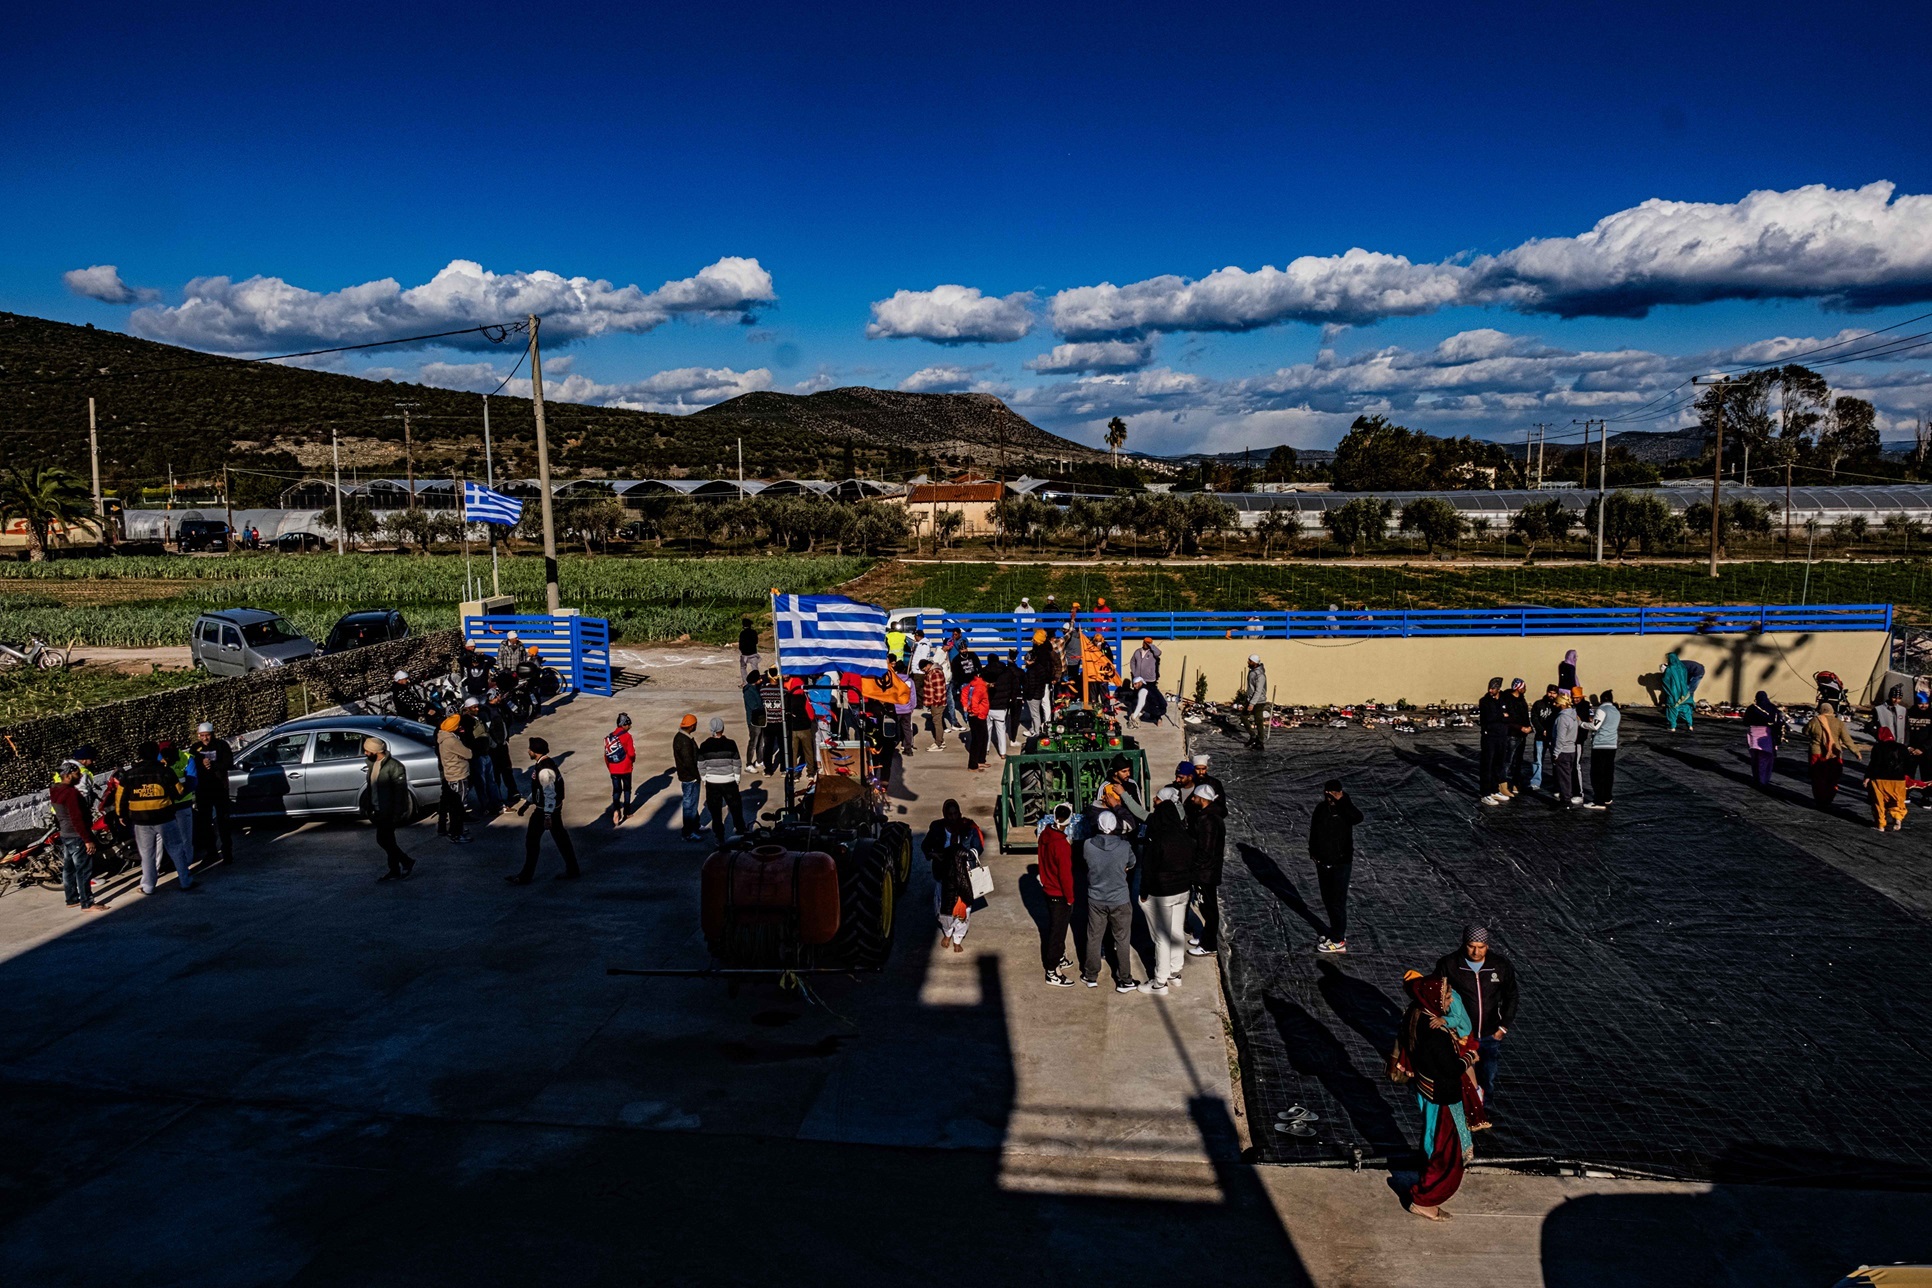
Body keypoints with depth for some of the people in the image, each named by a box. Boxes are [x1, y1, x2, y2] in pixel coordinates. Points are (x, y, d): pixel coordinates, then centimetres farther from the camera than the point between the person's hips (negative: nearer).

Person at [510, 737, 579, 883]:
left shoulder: (545, 770, -25)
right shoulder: (545, 763, 8)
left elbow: (550, 794, -26)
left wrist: (547, 816, -27)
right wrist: (528, 803, 24)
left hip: (547, 810, -10)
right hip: (555, 808, 10)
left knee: (532, 840, 1)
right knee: (561, 838, 14)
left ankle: (525, 876, 11)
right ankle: (572, 871, 20)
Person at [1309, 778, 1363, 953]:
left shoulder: (1344, 809, -16)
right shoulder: (1321, 808, 0)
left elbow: (1357, 818, -39)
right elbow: (1314, 831, 12)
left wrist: (1341, 800, -37)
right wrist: (1312, 851, 10)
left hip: (1341, 863, -6)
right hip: (1323, 862, 6)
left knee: (1337, 901, -1)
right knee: (1327, 900, 17)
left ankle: (1338, 941, 9)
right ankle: (1336, 931, 34)